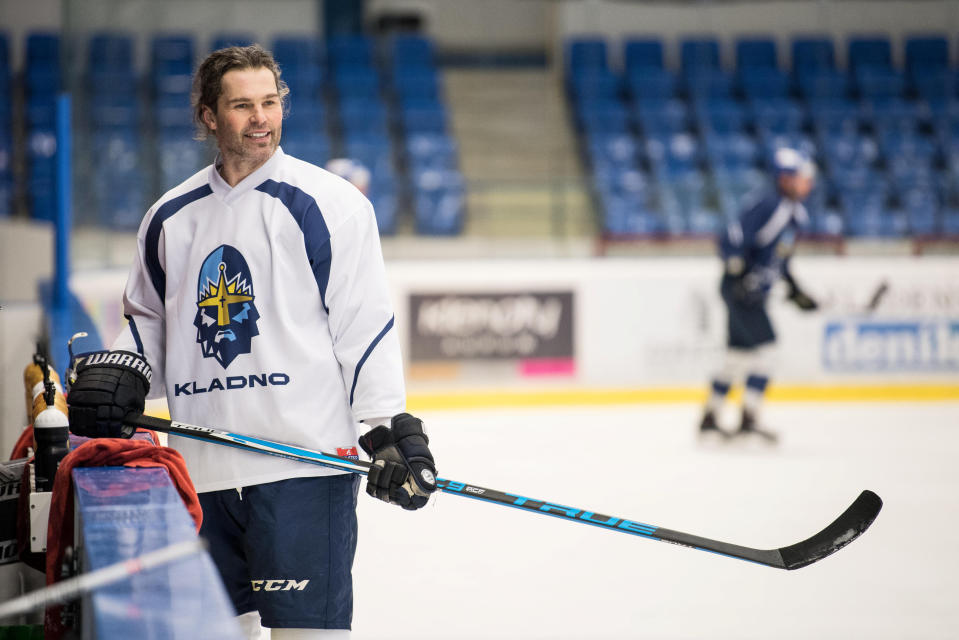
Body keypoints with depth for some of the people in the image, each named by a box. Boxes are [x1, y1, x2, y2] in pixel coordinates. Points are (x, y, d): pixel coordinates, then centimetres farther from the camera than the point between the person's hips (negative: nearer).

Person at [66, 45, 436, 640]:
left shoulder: (326, 204, -2)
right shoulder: (170, 218, 13)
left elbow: (367, 324, -5)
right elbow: (149, 318, 26)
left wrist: (390, 432, -11)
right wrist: (115, 374, 7)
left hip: (304, 468, -5)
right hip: (202, 472, 5)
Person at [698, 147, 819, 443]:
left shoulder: (796, 213, 11)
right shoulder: (769, 208, -20)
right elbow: (732, 240, -24)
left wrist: (794, 289, 20)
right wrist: (740, 272, -31)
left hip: (756, 292, 10)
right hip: (740, 287, -10)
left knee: (740, 355, 14)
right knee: (763, 345, -16)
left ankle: (709, 417, 22)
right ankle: (749, 419, -13)